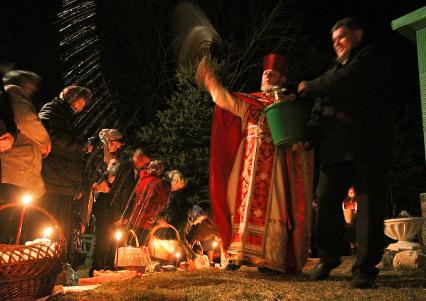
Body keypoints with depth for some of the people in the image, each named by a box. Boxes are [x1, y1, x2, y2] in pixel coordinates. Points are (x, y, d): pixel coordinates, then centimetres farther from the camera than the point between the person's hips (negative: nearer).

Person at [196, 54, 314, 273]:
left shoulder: (288, 101, 11)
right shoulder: (250, 100, 19)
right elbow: (225, 99, 9)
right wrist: (209, 78, -1)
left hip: (273, 160, -3)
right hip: (249, 159, 3)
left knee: (270, 205, -6)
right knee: (245, 203, 0)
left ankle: (270, 258, -2)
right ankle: (239, 254, 4)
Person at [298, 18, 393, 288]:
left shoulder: (373, 55, 5)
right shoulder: (338, 66, 27)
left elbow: (344, 82, -12)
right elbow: (326, 101, 23)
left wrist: (309, 88, 0)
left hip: (367, 144, -6)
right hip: (336, 146, 6)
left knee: (369, 204, -4)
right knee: (326, 199, 2)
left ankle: (365, 268, 2)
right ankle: (329, 258, 19)